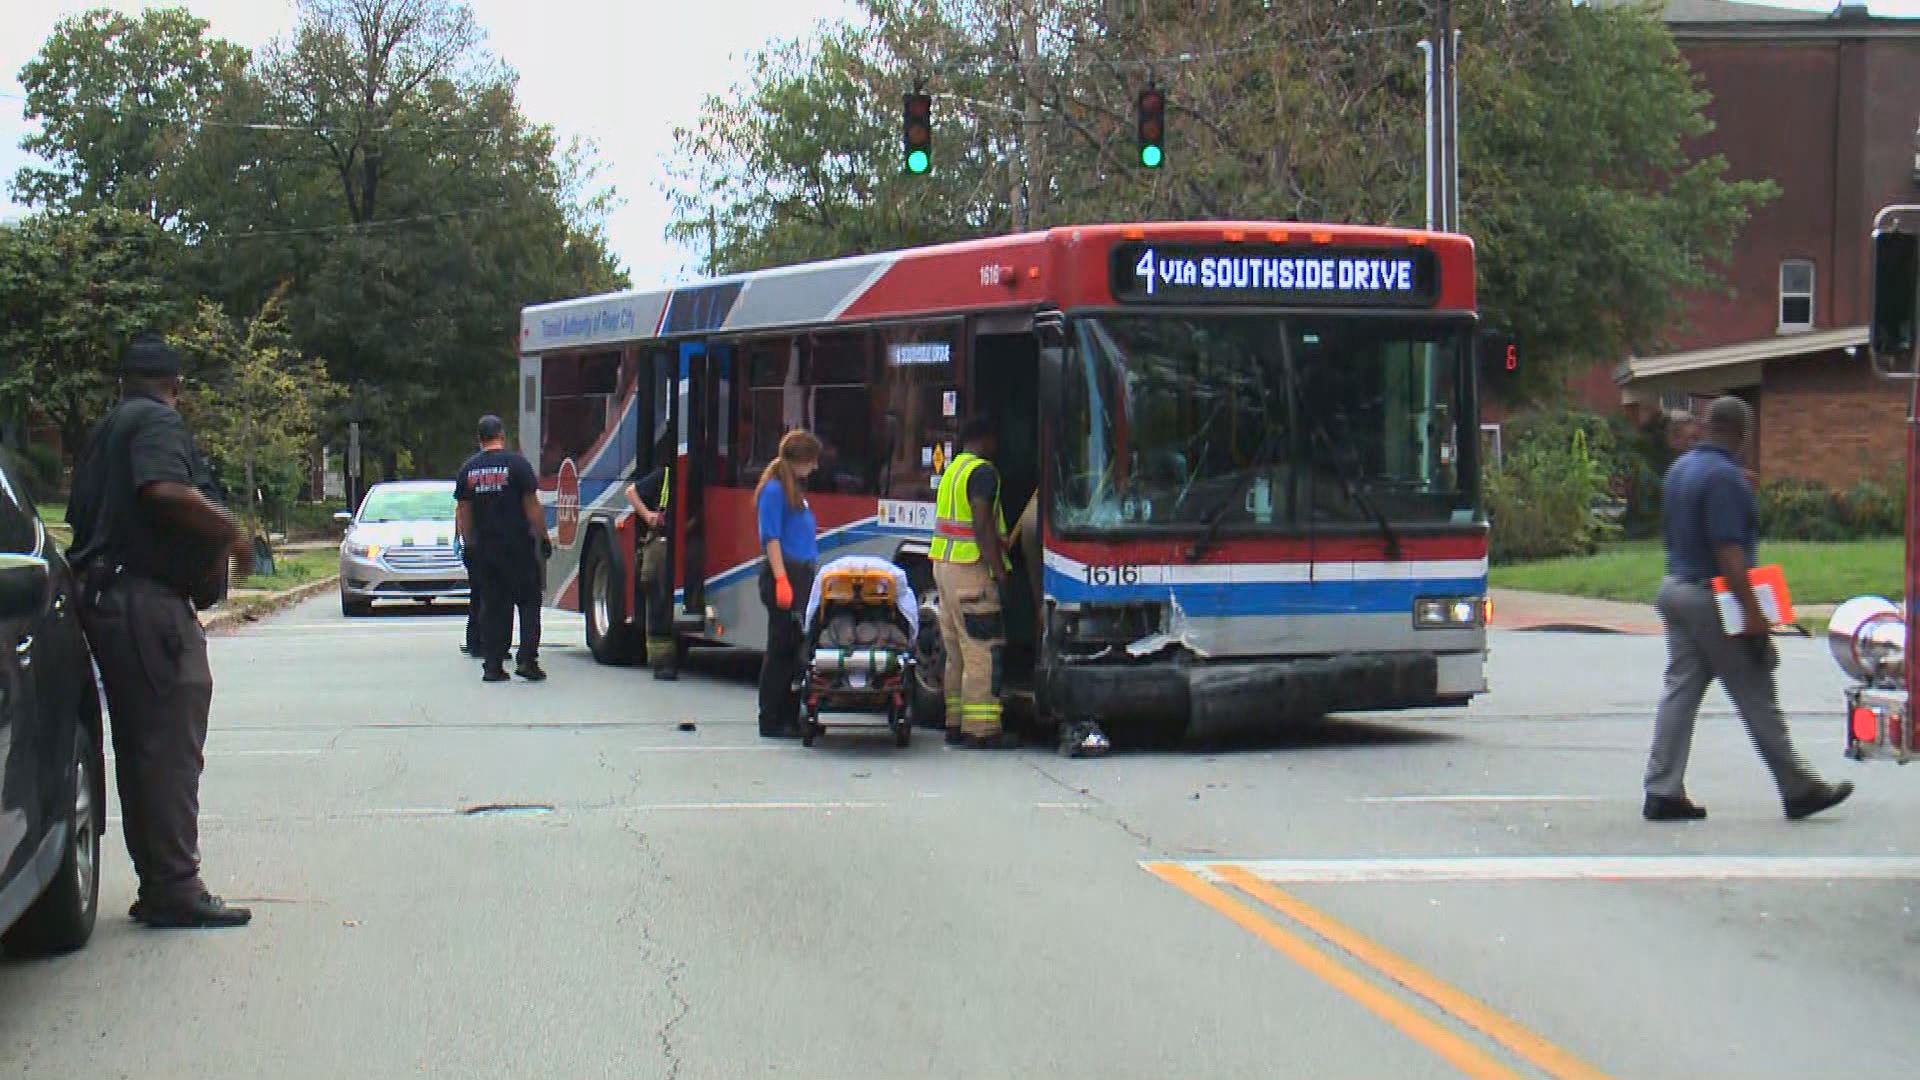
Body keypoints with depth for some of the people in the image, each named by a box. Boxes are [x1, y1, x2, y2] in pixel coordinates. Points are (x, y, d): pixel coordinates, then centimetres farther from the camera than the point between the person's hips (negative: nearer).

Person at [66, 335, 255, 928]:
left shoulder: (104, 432, 22)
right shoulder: (158, 422, -7)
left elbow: (82, 517, 27)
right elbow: (166, 490, -25)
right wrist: (230, 531, -15)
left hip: (104, 599, 10)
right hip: (149, 602, -10)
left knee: (141, 747, 13)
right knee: (172, 748, -9)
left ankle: (159, 886, 18)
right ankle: (175, 889, -10)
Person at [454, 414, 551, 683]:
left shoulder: (468, 469, 6)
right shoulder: (516, 464, -7)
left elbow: (462, 512, 9)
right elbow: (532, 506, -8)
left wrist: (468, 544, 17)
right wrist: (544, 538, -2)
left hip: (484, 548, 4)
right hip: (518, 546, -4)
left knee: (492, 607, 9)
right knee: (529, 602, 4)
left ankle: (492, 666, 6)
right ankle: (527, 660, -6)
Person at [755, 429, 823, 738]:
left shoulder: (796, 489, 18)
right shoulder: (774, 490, -9)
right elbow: (771, 538, -15)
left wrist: (815, 571, 21)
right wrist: (781, 580, -21)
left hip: (803, 576, 9)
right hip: (784, 574, -9)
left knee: (800, 647, 9)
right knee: (781, 648, -5)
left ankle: (793, 717, 13)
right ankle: (772, 721, -1)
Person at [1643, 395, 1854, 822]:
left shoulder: (1680, 467, 11)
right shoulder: (1725, 478, -18)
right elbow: (1729, 552, -23)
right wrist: (1753, 614, -23)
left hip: (1676, 589, 9)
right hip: (1714, 596, -9)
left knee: (1680, 690, 7)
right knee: (1757, 697, 0)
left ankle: (1662, 793, 3)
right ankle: (1798, 790, 8)